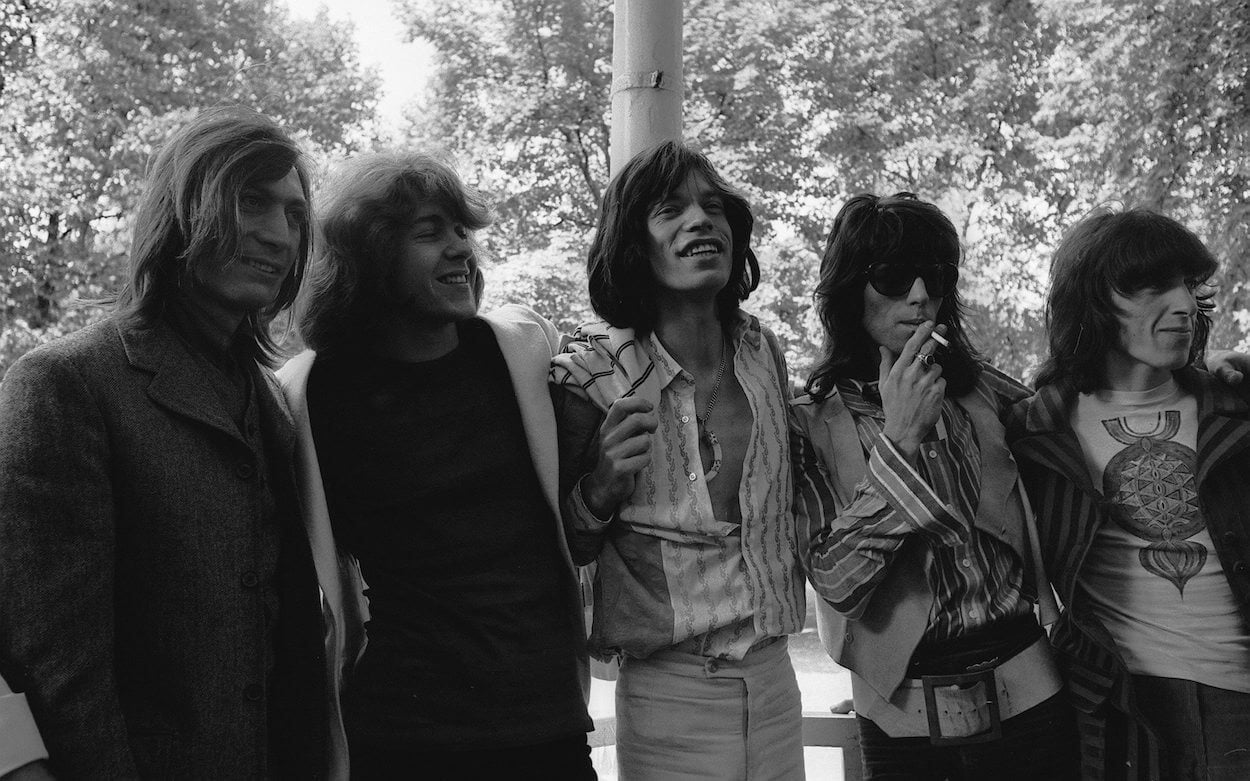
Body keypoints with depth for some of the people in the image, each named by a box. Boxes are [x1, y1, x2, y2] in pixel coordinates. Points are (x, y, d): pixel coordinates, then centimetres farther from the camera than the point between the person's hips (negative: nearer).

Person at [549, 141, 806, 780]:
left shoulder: (761, 350, 0)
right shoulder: (592, 373, -14)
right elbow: (558, 549, -6)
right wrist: (602, 487, -24)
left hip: (773, 675, 4)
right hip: (668, 693, -4)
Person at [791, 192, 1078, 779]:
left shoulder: (991, 396, -1)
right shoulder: (810, 426, -6)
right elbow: (835, 582, -16)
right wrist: (898, 440, -22)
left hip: (1027, 697, 2)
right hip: (901, 716, -2)